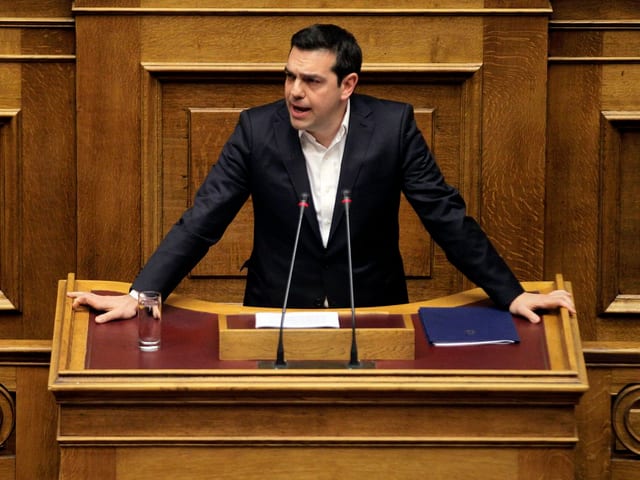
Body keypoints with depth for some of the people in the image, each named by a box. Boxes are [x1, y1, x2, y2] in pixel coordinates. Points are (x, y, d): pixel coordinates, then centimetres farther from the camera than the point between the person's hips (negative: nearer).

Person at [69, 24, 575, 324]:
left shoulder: (392, 126, -8)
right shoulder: (258, 129, -7)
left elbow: (447, 217, -3)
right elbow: (201, 221, -6)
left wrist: (512, 294, -7)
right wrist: (138, 295, -17)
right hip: (277, 314, 0)